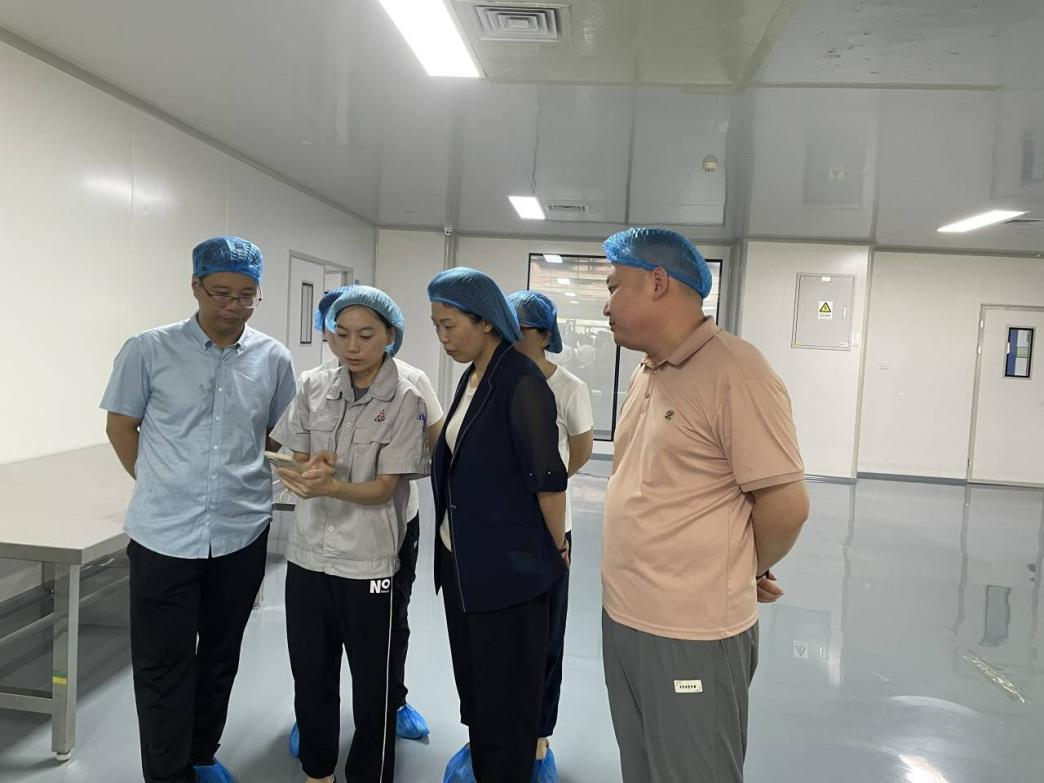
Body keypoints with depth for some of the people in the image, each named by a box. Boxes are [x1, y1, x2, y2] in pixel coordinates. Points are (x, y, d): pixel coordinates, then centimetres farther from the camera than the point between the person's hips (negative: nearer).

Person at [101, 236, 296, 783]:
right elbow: (120, 427, 3)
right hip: (164, 536, -2)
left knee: (220, 655, 18)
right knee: (162, 662, 8)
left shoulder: (273, 359, -1)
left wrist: (242, 485, 5)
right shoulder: (149, 350, -7)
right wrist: (162, 490, 3)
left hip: (242, 533, 3)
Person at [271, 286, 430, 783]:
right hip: (308, 553, 4)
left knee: (371, 684, 9)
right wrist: (313, 468, -17)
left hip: (368, 562, -4)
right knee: (310, 674, 18)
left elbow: (384, 488, -14)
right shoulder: (312, 387, 1)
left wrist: (330, 486, -32)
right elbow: (300, 465, 6)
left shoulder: (405, 402, -11)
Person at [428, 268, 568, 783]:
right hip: (461, 558, 8)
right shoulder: (471, 378, 8)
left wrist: (558, 549, -7)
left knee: (505, 685, 7)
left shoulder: (522, 383, -18)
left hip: (508, 563, -8)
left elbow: (548, 479, -16)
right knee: (472, 675, 21)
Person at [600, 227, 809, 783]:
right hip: (621, 619, 8)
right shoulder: (645, 373, 9)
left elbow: (786, 505, -17)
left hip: (691, 634, -8)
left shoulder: (735, 372, -18)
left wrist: (744, 572, 0)